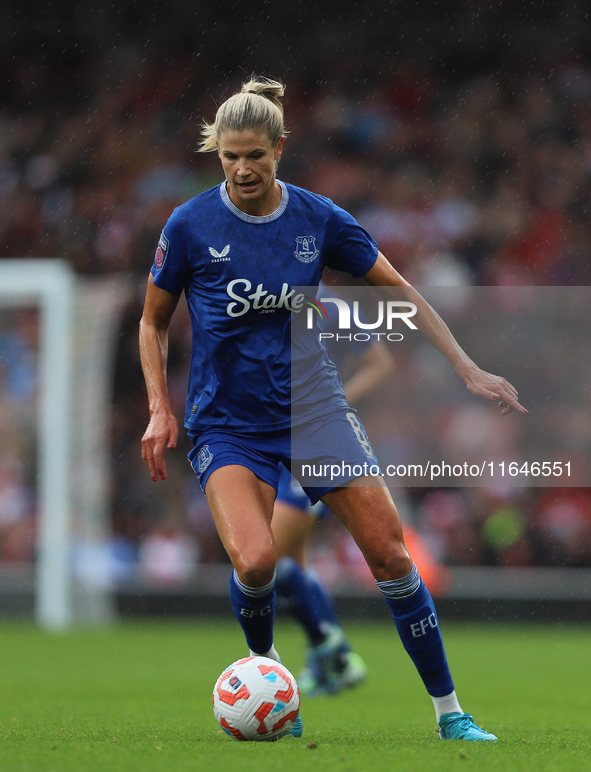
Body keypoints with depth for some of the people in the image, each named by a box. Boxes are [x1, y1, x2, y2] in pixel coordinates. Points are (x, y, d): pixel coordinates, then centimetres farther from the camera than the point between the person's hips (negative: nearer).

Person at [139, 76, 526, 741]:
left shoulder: (318, 218, -3)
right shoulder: (191, 225, -7)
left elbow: (400, 292, 6)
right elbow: (153, 322, 6)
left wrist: (468, 371, 2)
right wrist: (160, 410, -5)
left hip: (312, 404, 2)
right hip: (227, 423, -2)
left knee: (390, 554, -7)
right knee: (254, 562, -26)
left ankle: (450, 714, 4)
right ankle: (262, 661, 7)